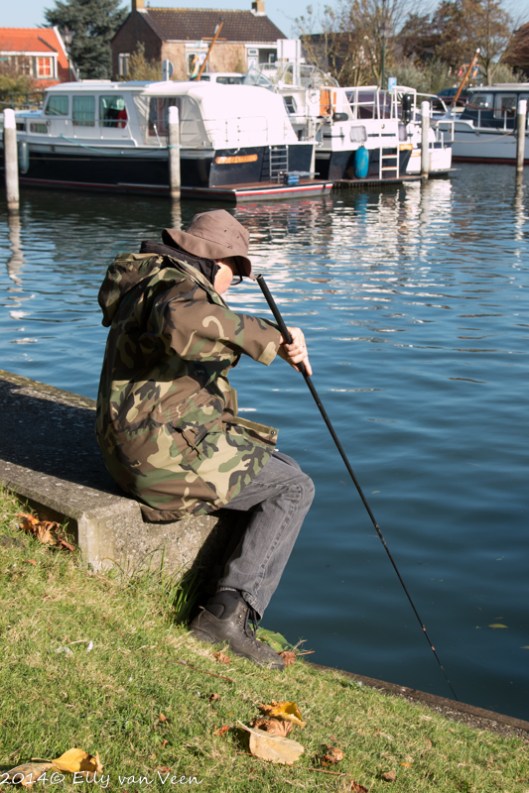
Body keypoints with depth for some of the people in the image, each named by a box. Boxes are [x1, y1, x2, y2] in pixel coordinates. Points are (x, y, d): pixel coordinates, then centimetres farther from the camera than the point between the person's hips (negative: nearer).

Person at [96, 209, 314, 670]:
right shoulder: (182, 287, -16)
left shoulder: (144, 282, 18)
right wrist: (271, 339, -39)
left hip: (133, 448, 11)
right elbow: (184, 322, -43)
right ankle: (231, 610, -14)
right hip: (170, 450, -11)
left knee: (271, 466, 25)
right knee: (293, 488, -4)